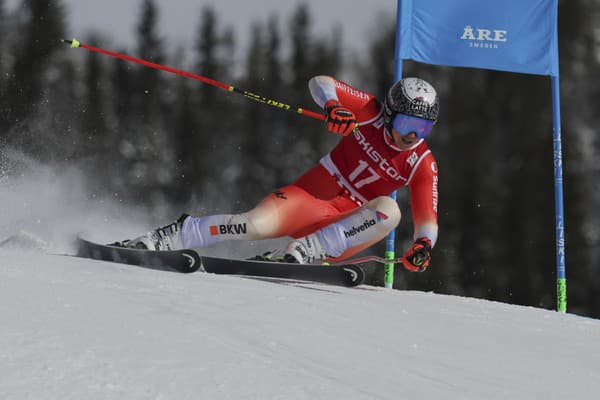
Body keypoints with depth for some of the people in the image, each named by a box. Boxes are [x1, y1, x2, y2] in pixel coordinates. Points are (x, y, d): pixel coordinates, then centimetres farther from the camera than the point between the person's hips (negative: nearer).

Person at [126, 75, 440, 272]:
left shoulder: (423, 165, -4)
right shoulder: (372, 113, -6)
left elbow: (428, 220, -6)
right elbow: (320, 83, -9)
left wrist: (423, 245, -30)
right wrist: (332, 105, -33)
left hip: (343, 225, 1)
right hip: (311, 196, -1)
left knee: (389, 211, -30)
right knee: (256, 225, -30)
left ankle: (304, 251, -36)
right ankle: (164, 238, -18)